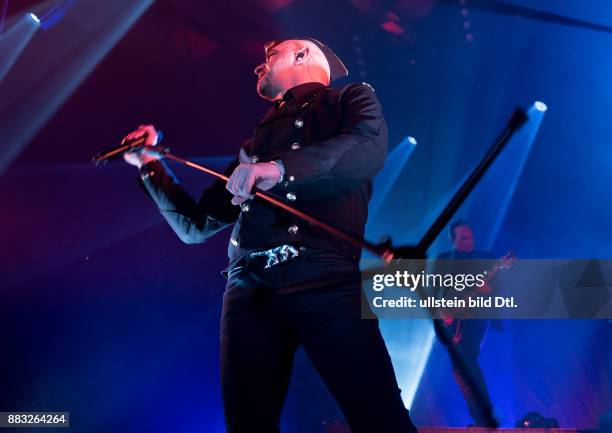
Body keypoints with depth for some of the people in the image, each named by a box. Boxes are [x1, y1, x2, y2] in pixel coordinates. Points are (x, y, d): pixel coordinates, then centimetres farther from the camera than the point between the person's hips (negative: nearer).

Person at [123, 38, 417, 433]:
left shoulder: (350, 99, 17)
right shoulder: (257, 142, 29)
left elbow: (371, 147, -9)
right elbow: (195, 227, 29)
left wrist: (281, 168, -20)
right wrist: (150, 165, 25)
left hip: (326, 282, -4)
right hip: (249, 292, 5)